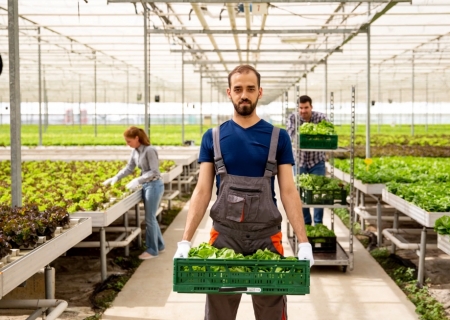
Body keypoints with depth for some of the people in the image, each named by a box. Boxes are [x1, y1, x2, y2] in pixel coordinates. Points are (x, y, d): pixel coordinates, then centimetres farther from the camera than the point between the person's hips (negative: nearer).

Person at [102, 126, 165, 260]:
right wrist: (116, 177, 1)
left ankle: (152, 250, 11)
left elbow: (154, 171, -23)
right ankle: (159, 245, 29)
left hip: (154, 185, -9)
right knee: (150, 217, 16)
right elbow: (129, 168, 12)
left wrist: (137, 180, -29)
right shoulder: (135, 151, 3)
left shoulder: (149, 150, -21)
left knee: (149, 218, -1)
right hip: (146, 185, 9)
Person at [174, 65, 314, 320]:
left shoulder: (278, 137, 2)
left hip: (267, 235, 0)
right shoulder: (213, 138, 3)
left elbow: (289, 192, 0)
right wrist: (185, 241, -8)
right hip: (224, 235, 1)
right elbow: (202, 192, 1)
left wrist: (304, 242, -10)